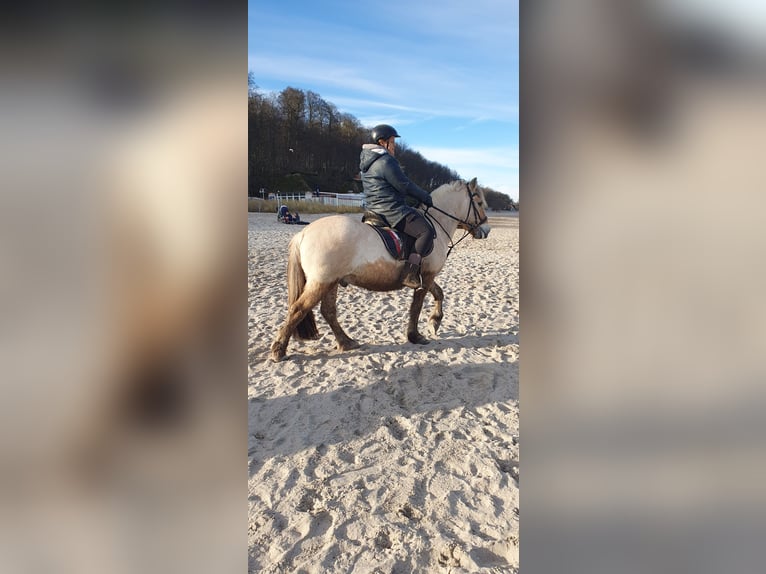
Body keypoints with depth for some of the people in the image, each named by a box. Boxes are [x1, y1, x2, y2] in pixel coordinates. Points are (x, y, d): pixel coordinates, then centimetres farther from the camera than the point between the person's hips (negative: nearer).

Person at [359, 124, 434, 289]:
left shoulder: (368, 161, 16)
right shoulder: (386, 161, -17)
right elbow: (405, 186, -14)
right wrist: (426, 198, 1)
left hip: (375, 210, 11)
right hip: (393, 211, -11)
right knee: (425, 232, -12)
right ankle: (409, 274, -18)